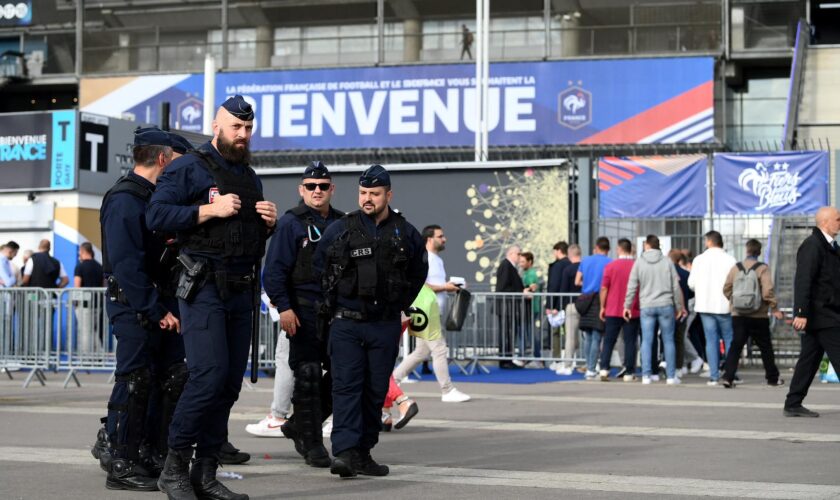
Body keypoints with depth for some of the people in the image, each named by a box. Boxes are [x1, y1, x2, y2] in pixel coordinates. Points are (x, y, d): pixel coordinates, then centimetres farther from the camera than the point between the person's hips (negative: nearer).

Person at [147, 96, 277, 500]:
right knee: (210, 373, -17)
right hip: (203, 287, -7)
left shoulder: (250, 178, 21)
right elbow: (156, 215, -13)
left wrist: (269, 223, 6)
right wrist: (210, 210, -17)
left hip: (242, 290, 7)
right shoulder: (188, 168, -2)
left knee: (230, 382, 5)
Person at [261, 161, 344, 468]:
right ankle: (311, 443, 4)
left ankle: (299, 426, 22)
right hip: (303, 312, -6)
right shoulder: (291, 223, -4)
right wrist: (284, 307, -17)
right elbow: (275, 269, -9)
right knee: (308, 377, -4)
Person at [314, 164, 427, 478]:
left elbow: (418, 273, 20)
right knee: (346, 387, -11)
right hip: (346, 323, -2)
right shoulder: (339, 231, 1)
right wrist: (334, 301, 8)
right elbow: (319, 267, 11)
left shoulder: (405, 234, 6)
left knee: (376, 391, 5)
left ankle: (364, 454, 14)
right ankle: (345, 452, -18)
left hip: (385, 326, 2)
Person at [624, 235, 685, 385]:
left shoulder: (639, 262, 1)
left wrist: (627, 306, 7)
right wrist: (679, 307, 12)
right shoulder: (667, 261, 2)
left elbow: (632, 286, 0)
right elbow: (676, 286, 3)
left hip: (647, 307, 0)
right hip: (666, 305, 0)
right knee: (668, 340, 6)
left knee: (646, 341, 3)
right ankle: (671, 376, 6)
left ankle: (646, 375, -2)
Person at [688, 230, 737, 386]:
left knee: (711, 340, 5)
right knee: (729, 339, 9)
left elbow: (691, 283, 2)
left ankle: (714, 376, 1)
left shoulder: (699, 259, -2)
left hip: (705, 305, 1)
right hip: (725, 305, -1)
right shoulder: (730, 260, -7)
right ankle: (731, 374, 6)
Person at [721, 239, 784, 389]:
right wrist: (775, 309, -6)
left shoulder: (736, 268, 2)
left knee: (735, 346, 3)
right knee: (765, 348, 12)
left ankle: (728, 376, -10)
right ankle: (773, 378, 22)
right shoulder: (762, 268, -9)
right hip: (758, 316, -2)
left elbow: (726, 289, 7)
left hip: (738, 315, 2)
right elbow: (767, 292, -16)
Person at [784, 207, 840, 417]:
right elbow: (803, 281, -22)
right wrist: (801, 313, -27)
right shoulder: (812, 246, -15)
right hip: (820, 314, -10)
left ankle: (793, 404, 12)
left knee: (809, 359, 10)